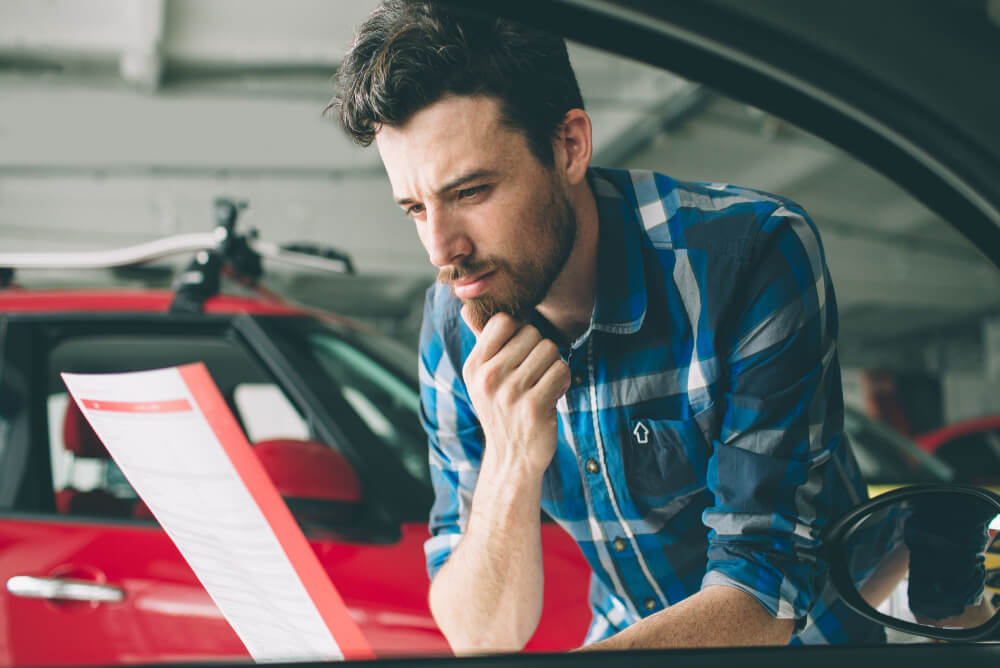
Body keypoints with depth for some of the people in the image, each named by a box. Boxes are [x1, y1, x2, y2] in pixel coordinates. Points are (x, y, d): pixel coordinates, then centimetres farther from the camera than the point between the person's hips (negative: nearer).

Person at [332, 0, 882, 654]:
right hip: (626, 642, 3)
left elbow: (766, 598, -21)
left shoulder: (755, 254, -20)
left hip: (809, 636, -3)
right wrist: (512, 462, -24)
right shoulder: (456, 330, -7)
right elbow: (481, 634, -7)